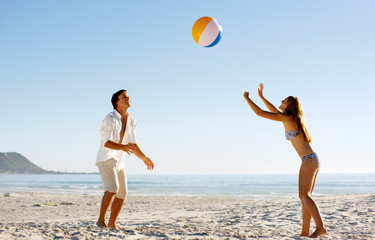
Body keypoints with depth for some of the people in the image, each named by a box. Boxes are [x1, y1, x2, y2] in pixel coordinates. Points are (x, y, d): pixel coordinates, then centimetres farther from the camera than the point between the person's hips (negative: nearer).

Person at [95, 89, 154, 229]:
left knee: (122, 194, 6)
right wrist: (123, 147, -41)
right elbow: (106, 142, -25)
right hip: (106, 159, -8)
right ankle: (101, 220, -11)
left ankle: (112, 223, 17)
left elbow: (132, 143, 18)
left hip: (119, 160, 8)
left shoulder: (131, 121, 8)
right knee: (112, 189, -24)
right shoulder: (110, 119, -16)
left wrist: (144, 158, 16)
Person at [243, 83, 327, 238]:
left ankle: (320, 227, -24)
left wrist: (247, 98, 7)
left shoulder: (287, 118, -7)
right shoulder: (292, 119, 18)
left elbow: (259, 112, -6)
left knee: (304, 195, -17)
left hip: (309, 160, -10)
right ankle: (305, 232, 5)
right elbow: (274, 110, 36)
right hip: (311, 160, 10)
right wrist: (261, 97, 37)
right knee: (304, 197, 6)